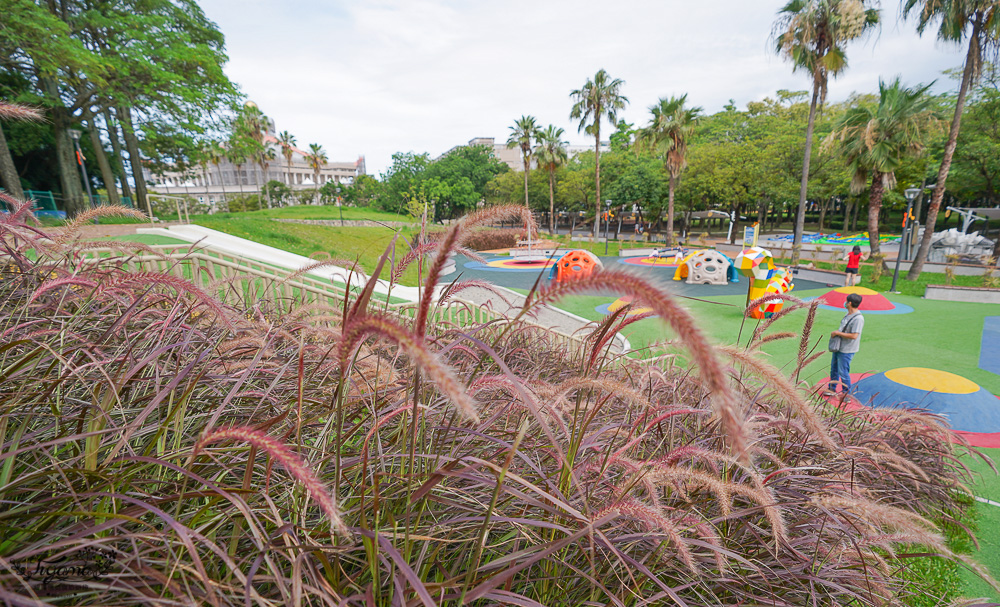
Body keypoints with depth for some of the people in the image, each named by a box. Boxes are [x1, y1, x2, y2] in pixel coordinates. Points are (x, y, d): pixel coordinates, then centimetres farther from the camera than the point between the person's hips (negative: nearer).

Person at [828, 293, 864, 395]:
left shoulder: (858, 318, -23)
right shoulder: (848, 314, 7)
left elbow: (854, 336, -27)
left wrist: (837, 333, -20)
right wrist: (835, 332, 7)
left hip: (846, 350, -9)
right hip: (838, 347, 9)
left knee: (843, 372, 1)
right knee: (834, 369, 19)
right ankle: (832, 389, 34)